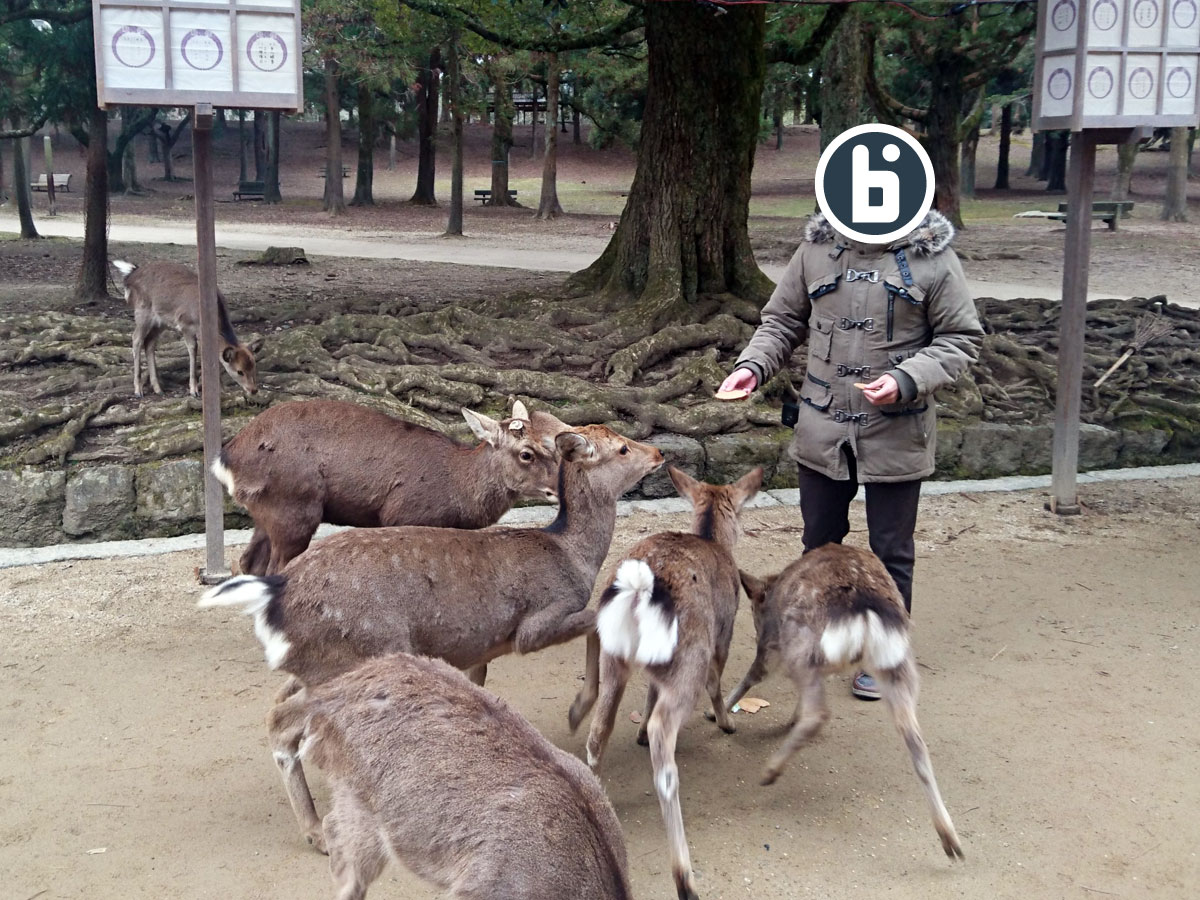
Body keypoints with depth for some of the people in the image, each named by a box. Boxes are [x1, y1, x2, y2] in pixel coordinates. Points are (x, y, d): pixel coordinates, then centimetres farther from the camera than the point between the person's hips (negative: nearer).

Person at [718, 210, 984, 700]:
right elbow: (782, 320, 8)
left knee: (890, 551, 10)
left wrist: (906, 380, -20)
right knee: (820, 540, 19)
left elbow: (962, 339, -5)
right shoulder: (817, 248, -2)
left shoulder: (932, 259, -10)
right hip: (822, 430, 3)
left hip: (895, 434, -3)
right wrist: (753, 365, -9)